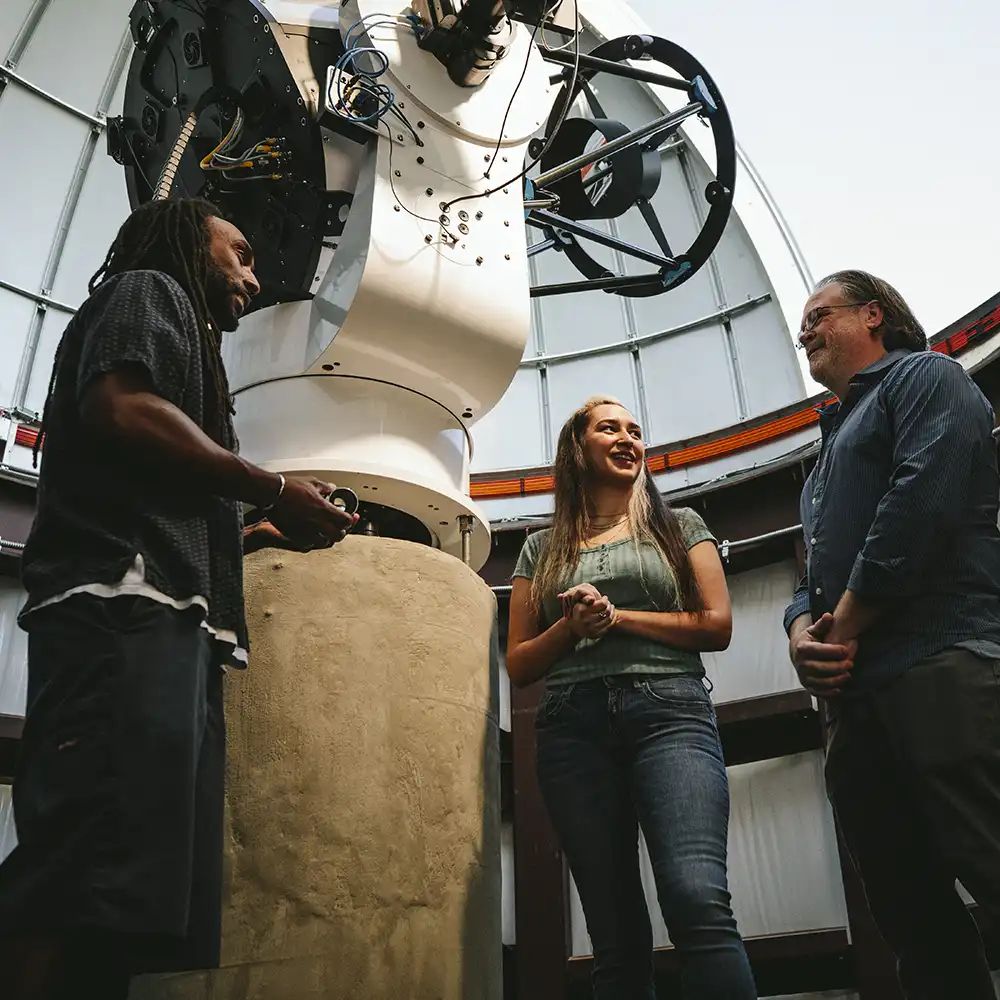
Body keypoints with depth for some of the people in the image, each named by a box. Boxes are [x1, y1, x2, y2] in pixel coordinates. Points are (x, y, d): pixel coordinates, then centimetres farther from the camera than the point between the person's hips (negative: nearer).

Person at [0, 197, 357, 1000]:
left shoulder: (178, 327, 36)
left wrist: (263, 524, 23)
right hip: (126, 611, -10)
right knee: (87, 879, -19)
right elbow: (118, 409, -10)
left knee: (118, 903, 2)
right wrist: (273, 492, -4)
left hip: (159, 628, 10)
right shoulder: (148, 291, 12)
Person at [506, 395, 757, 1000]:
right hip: (573, 728, 2)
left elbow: (717, 626, 7)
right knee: (617, 936, -1)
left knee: (698, 898, -24)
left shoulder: (679, 526, 18)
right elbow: (519, 665, 16)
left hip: (668, 708, -1)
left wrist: (618, 617, -2)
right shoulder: (542, 549, 19)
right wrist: (571, 625, -4)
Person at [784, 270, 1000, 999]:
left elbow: (927, 495, -12)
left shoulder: (923, 376, 7)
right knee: (914, 917, 9)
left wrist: (847, 623, -10)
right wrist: (802, 627, 3)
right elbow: (818, 571, 26)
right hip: (858, 696, 9)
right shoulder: (833, 443, 32)